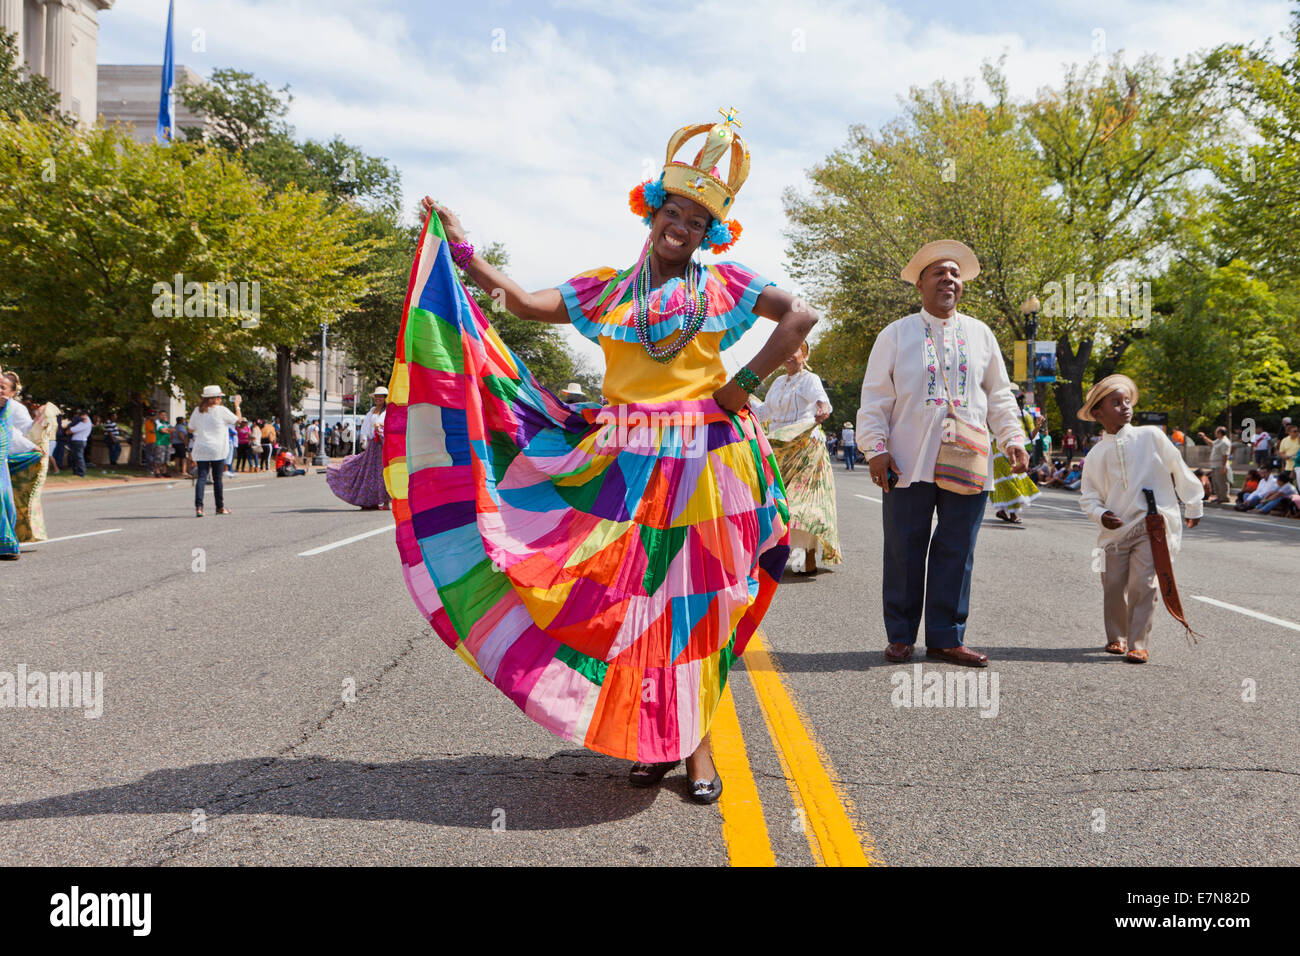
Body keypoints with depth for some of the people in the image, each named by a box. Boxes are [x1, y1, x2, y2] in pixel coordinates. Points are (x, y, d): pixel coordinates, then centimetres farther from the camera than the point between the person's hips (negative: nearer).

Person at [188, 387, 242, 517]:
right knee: (217, 478, 6)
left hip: (201, 450, 3)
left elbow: (191, 430, 12)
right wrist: (237, 405, 19)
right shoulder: (221, 410, -6)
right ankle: (220, 507, 15)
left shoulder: (197, 411, 5)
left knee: (201, 477, -2)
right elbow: (237, 419, 6)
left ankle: (198, 507, -16)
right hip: (218, 450, -3)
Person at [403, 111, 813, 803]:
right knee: (632, 593, 1)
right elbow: (527, 303, 5)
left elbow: (800, 317, -2)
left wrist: (743, 383, -7)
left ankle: (693, 739, 10)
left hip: (703, 461, -2)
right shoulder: (608, 288, 12)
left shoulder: (722, 284, 6)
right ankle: (651, 737, 13)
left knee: (694, 596, 0)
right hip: (625, 465, 2)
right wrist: (462, 251, 0)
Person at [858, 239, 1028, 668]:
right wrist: (876, 448, -7)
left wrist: (1012, 439, 7)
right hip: (909, 464, -2)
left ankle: (946, 638, 12)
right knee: (905, 552, 1)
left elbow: (999, 395, 19)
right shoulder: (896, 335, 7)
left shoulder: (980, 335, 16)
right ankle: (900, 636, 13)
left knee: (957, 551, 3)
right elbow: (875, 398, 3)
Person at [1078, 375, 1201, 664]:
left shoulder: (1151, 436, 1)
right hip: (1116, 529, 3)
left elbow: (1179, 470, 12)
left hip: (1154, 524, -3)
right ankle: (1116, 637, 26)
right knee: (1113, 586, 4)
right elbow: (1088, 495, 14)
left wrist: (1194, 507, 20)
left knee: (1143, 584, -13)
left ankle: (1138, 644, -5)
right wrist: (1100, 514, -8)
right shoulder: (1096, 456, 7)